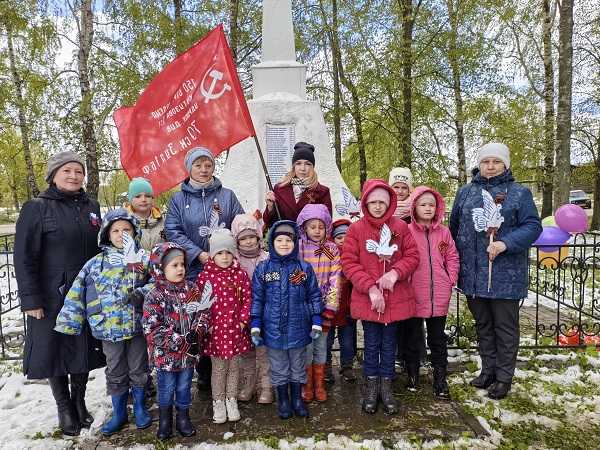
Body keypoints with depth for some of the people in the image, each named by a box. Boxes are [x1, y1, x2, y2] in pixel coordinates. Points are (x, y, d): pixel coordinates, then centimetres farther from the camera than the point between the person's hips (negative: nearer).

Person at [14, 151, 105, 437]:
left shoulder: (91, 207, 8)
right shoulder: (37, 208, -6)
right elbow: (24, 258, -9)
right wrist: (30, 299, -13)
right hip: (53, 297, -4)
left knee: (84, 348, 13)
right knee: (56, 349, 8)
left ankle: (79, 401, 32)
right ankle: (64, 408, 27)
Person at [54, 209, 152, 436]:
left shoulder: (143, 259, -3)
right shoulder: (96, 263, 1)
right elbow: (77, 294, 3)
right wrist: (68, 323, 1)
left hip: (137, 325, -1)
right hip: (109, 329, 1)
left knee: (139, 370, 13)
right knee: (115, 372, 16)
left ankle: (140, 408, 34)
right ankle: (119, 412, 34)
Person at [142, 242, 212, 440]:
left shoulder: (192, 289, -3)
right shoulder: (154, 296, -14)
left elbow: (203, 314, 0)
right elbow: (151, 330, -18)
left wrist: (196, 334, -18)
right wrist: (181, 340, -22)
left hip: (189, 353, 3)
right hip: (165, 354, -3)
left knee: (184, 388, 18)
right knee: (166, 390, 15)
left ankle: (183, 419, 38)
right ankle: (165, 421, 37)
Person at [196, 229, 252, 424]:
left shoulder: (240, 274, -2)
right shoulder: (205, 275, -5)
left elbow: (247, 299, 1)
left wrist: (243, 319, -6)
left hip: (235, 328, 2)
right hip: (214, 329, -1)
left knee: (234, 366, 14)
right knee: (218, 368, 10)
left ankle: (231, 400, 30)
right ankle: (218, 402, 26)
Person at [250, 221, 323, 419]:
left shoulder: (304, 268, -3)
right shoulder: (262, 269, -4)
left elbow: (314, 296, 3)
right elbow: (256, 299, 0)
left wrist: (316, 323, 0)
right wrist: (255, 327, -3)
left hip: (298, 329, 1)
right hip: (273, 330, 0)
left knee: (298, 367, 17)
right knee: (279, 369, 15)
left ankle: (297, 399, 36)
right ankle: (283, 401, 34)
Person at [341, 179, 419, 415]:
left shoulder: (400, 227, 0)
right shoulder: (356, 229, -6)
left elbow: (412, 256, 2)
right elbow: (349, 263, -8)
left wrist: (395, 272, -17)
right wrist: (371, 288, -16)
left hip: (395, 298, 2)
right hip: (367, 298, -1)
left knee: (389, 344, 14)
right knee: (372, 345, 11)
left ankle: (386, 387, 30)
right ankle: (371, 387, 29)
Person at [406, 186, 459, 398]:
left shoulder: (444, 232, 5)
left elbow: (452, 257, 10)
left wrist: (451, 279, 2)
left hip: (440, 295, 3)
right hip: (414, 294, -2)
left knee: (438, 338, 13)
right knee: (414, 337, 13)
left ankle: (440, 378, 25)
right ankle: (412, 374, 30)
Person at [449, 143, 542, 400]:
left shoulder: (519, 193, 0)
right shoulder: (466, 192, 9)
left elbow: (533, 226, -6)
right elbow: (454, 227, 13)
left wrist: (505, 244, -21)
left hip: (504, 274, -3)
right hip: (473, 273, 4)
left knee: (505, 326, 7)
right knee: (483, 325, 16)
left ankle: (504, 377, 23)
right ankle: (488, 370, 32)